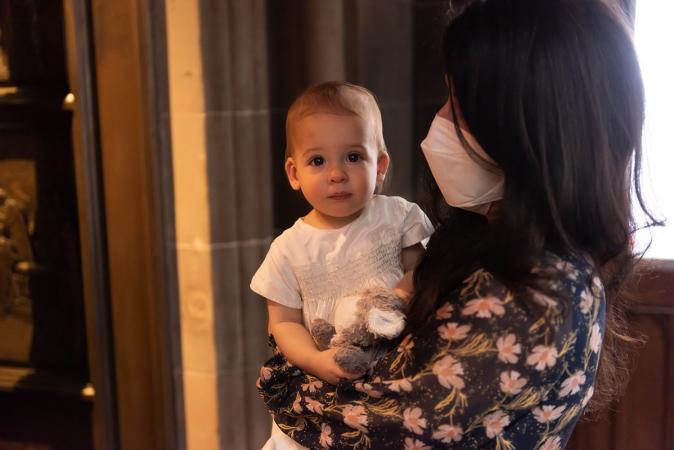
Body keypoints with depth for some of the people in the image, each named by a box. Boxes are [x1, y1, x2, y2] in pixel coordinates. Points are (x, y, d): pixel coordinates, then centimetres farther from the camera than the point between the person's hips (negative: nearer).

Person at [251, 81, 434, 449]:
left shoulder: (398, 216, -2)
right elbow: (284, 322, 1)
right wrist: (315, 360, -18)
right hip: (329, 378, 0)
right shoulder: (289, 249, -2)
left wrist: (406, 291, -17)